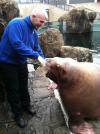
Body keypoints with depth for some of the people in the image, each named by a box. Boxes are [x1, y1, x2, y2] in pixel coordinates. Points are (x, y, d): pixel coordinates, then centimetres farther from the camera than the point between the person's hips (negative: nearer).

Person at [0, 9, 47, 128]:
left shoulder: (34, 31, -1)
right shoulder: (16, 23, -26)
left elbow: (37, 49, 5)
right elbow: (17, 44, -38)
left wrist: (44, 61, -9)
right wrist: (36, 56, -36)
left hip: (21, 62, 7)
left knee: (24, 86, 19)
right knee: (13, 89, 4)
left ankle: (26, 106, 41)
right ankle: (17, 114, 21)